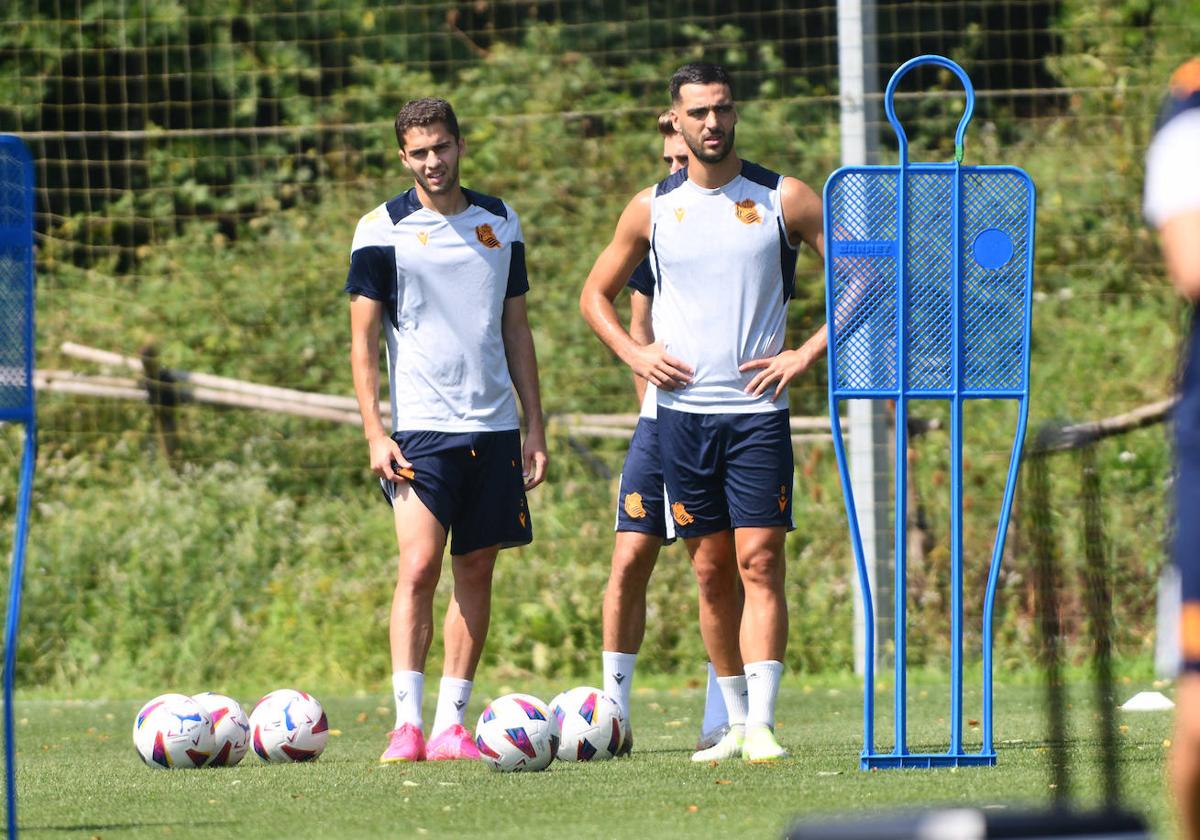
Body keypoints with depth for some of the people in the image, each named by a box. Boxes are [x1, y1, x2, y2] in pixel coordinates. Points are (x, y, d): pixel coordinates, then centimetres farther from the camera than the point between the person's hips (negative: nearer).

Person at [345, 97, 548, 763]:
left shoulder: (500, 224, 11)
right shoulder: (382, 230, -1)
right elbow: (362, 338, -2)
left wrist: (534, 425, 11)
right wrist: (374, 432, -10)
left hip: (494, 426, 4)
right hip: (420, 427, -4)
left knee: (476, 571, 3)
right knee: (419, 566, -15)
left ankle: (451, 725, 7)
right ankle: (407, 722, -15)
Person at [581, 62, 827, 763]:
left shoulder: (783, 199, 1)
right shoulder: (653, 207, 8)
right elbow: (596, 295, 20)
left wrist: (807, 354, -5)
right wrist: (634, 353, 2)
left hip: (758, 410, -3)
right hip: (682, 410, 3)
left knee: (759, 562, -12)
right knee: (712, 572, 6)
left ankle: (761, 724, -18)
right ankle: (736, 723, 15)